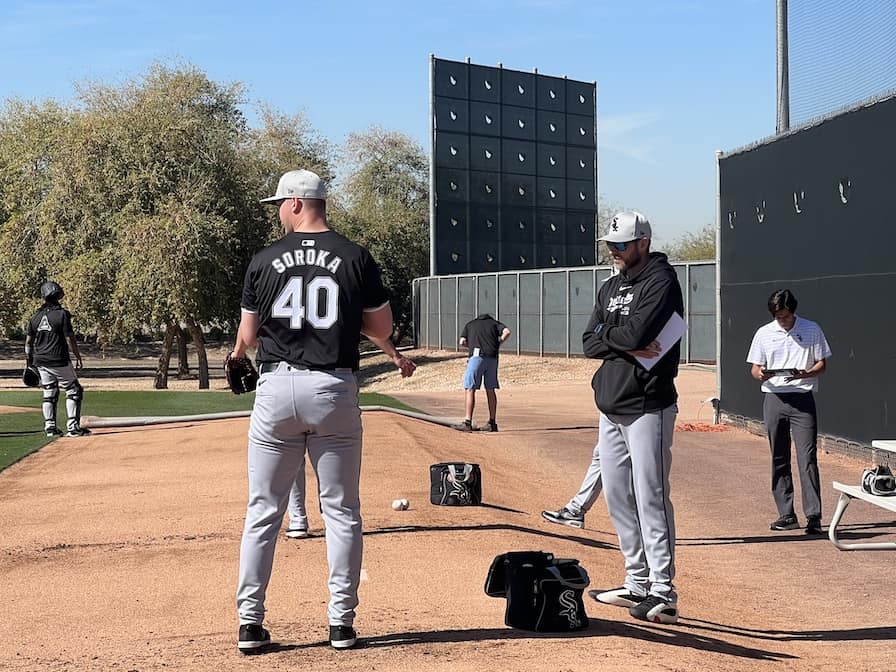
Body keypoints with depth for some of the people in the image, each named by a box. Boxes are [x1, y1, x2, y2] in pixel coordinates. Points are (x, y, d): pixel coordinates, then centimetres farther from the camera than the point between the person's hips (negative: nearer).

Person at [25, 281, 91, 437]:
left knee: (49, 394, 14)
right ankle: (73, 427, -2)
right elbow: (70, 338, -12)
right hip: (59, 360, -6)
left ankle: (50, 427, 11)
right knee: (74, 391, 4)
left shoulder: (35, 317, 6)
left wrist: (30, 363, 17)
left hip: (41, 362, 6)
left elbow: (28, 342, 9)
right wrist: (79, 358, -3)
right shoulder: (62, 314, -11)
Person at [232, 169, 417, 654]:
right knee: (341, 511, 9)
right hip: (334, 389, 0)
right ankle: (341, 622, 11)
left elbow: (247, 335, 6)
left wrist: (241, 352, 29)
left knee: (263, 510, 9)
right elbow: (381, 328, 3)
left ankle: (250, 622, 10)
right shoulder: (356, 258, 0)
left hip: (276, 387, 0)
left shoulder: (264, 261, 1)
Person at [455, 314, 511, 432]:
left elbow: (462, 342, 10)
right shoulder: (495, 323, 22)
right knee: (490, 390, 12)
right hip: (492, 358, 3)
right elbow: (507, 332, 2)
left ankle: (468, 423, -10)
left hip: (477, 356, -3)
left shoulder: (470, 324, 22)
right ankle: (492, 423, 14)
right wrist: (498, 343, 14)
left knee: (469, 389, -2)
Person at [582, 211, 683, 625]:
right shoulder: (611, 288, 17)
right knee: (617, 498, 11)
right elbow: (590, 343, 7)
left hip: (647, 407, -9)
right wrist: (625, 344, -11)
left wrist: (607, 334, -2)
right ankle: (638, 585, 21)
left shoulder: (661, 281, -8)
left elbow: (636, 333, -22)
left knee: (650, 498, -10)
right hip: (610, 406, 9)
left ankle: (663, 593, -7)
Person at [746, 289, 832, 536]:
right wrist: (761, 374, -14)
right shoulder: (764, 333, 8)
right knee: (779, 460, 6)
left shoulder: (812, 330, 4)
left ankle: (813, 516, -11)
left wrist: (805, 374, -17)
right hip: (773, 399, 3)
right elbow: (754, 367, 10)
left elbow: (822, 364, 4)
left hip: (802, 398, -3)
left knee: (808, 458, -10)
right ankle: (786, 515, 13)